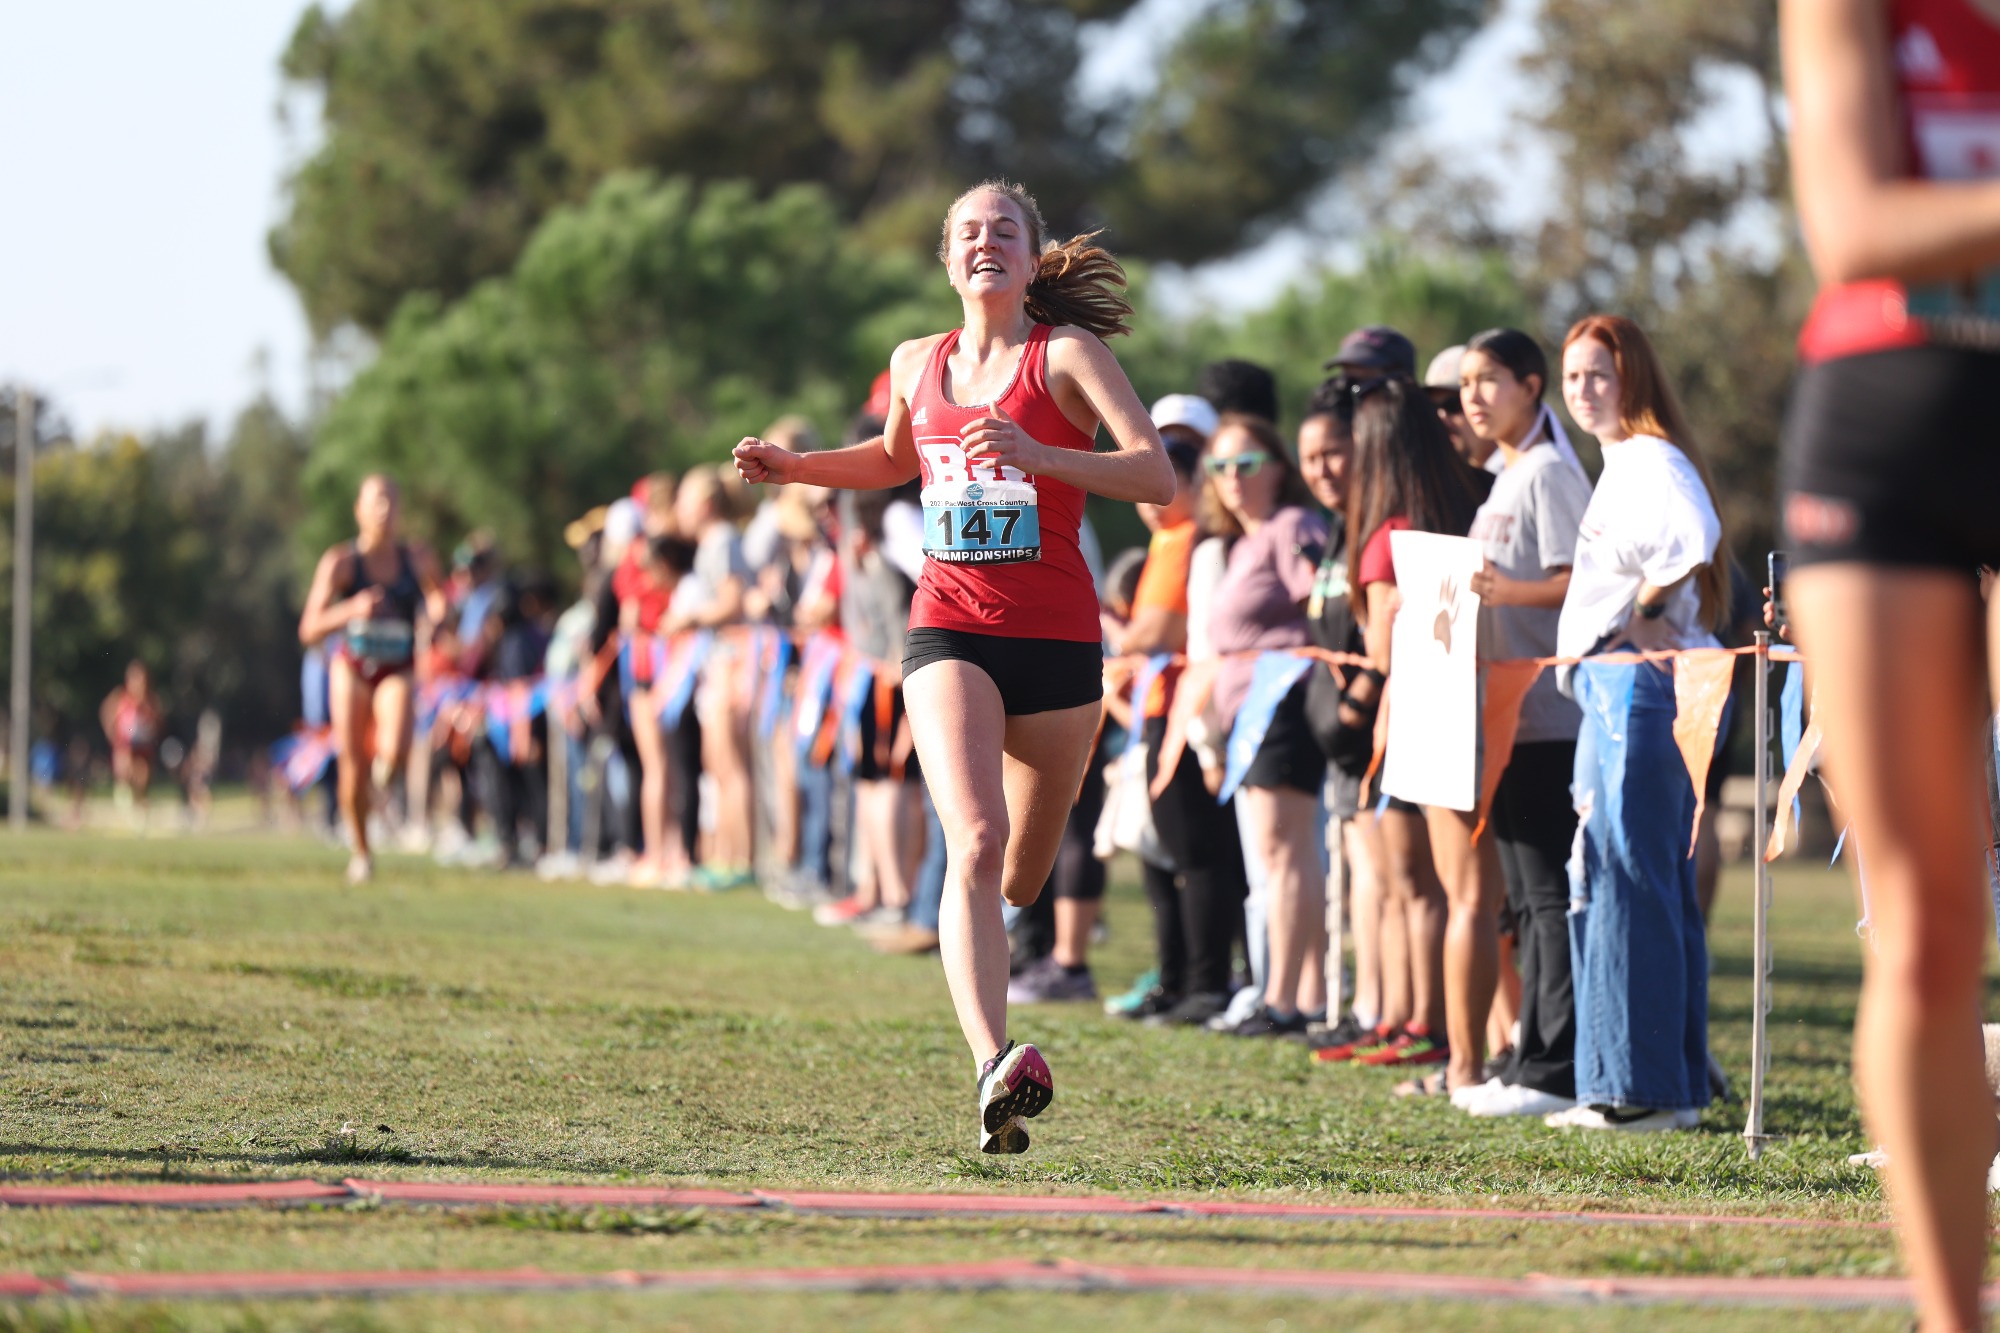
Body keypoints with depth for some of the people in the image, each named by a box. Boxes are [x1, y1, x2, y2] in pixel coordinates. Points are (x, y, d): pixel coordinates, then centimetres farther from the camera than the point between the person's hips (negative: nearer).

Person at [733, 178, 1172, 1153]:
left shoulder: (1067, 353, -3)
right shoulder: (916, 365, 11)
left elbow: (1157, 475, -15)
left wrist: (1037, 454, -27)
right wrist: (797, 467, 17)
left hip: (1056, 635, -1)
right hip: (950, 630, 1)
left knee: (1021, 876, 11)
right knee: (976, 842, -23)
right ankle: (995, 1069, -35)